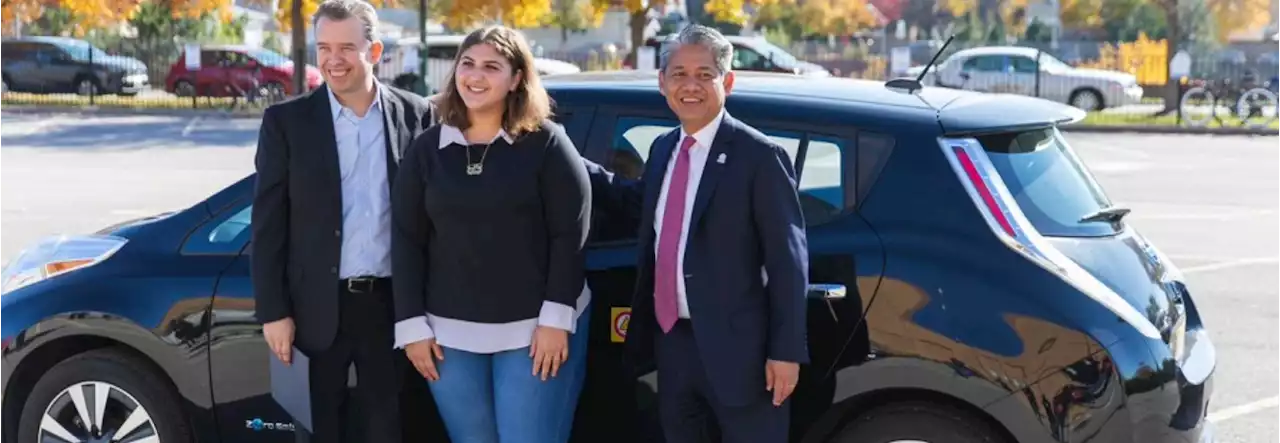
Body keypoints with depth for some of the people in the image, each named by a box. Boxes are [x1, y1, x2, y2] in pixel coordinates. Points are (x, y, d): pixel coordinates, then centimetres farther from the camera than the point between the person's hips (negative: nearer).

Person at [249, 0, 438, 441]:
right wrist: (273, 311, -6)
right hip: (318, 307, 0)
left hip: (393, 304, 1)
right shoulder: (286, 121, -1)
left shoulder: (417, 116, 1)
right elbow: (268, 224, -1)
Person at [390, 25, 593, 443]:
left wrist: (556, 317, -12)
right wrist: (411, 324, 0)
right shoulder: (427, 149, 6)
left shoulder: (546, 143, -3)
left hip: (536, 328, -3)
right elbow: (407, 240, 6)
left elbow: (570, 235, -6)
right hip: (450, 333, 3)